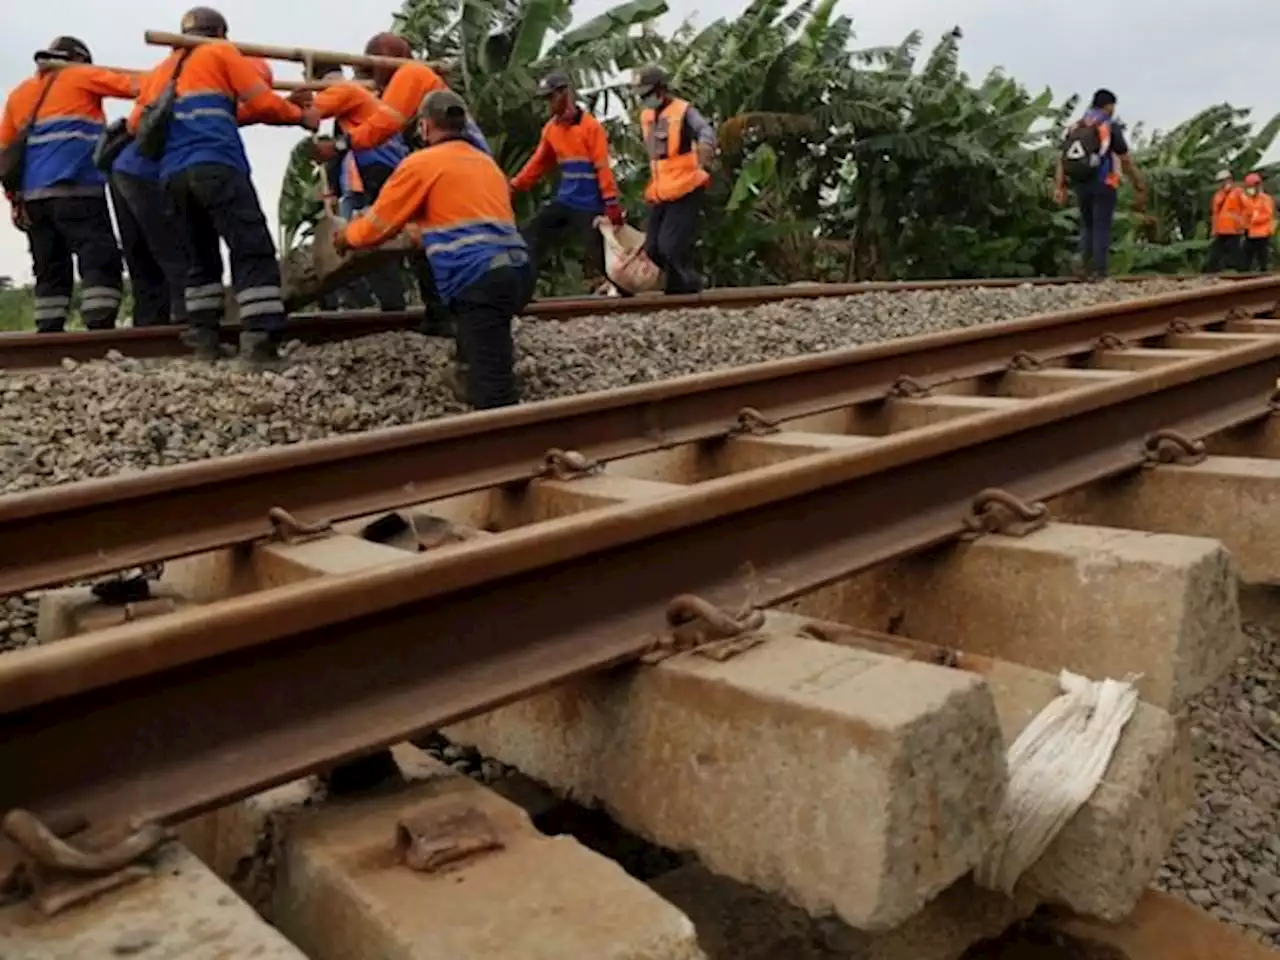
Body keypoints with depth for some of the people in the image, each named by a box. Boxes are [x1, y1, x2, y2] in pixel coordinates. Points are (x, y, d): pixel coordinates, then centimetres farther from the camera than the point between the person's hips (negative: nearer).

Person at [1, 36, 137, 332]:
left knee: (51, 268, 8)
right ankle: (101, 332, -27)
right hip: (75, 189, -6)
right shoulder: (80, 77, 9)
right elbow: (136, 86, -1)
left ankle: (49, 336, 3)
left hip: (32, 195, 6)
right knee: (101, 259, -13)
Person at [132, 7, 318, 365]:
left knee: (202, 255, 15)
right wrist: (301, 116, 19)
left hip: (174, 173, 6)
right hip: (216, 164, -6)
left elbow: (136, 123, 19)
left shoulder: (161, 70, 29)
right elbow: (262, 103, 4)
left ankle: (204, 338, 8)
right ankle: (260, 341, -27)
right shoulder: (221, 52, 14)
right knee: (253, 248, -13)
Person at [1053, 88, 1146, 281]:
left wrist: (1059, 187, -1)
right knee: (1102, 227, -1)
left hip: (1080, 184, 5)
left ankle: (1086, 269, 10)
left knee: (1087, 226, 16)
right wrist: (1140, 183, 5)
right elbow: (1126, 160, -4)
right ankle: (1098, 271, -4)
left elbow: (1062, 158, 1)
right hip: (1103, 184, -5)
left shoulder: (1075, 127, 9)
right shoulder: (1110, 127, -6)